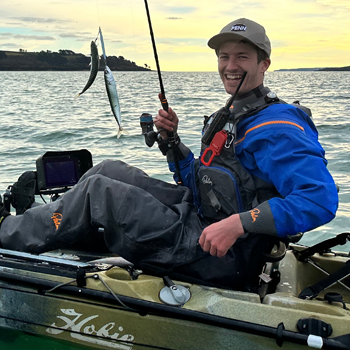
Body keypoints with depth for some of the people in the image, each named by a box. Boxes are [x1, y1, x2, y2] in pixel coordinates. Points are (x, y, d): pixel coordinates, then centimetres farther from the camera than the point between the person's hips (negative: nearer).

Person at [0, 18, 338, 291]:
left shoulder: (277, 125, -15)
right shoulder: (226, 117, 16)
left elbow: (322, 198, -27)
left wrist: (240, 223, -32)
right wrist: (170, 139, 3)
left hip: (222, 259, -9)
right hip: (197, 218, 9)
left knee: (98, 190, -10)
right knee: (109, 170, 7)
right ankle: (35, 215, 16)